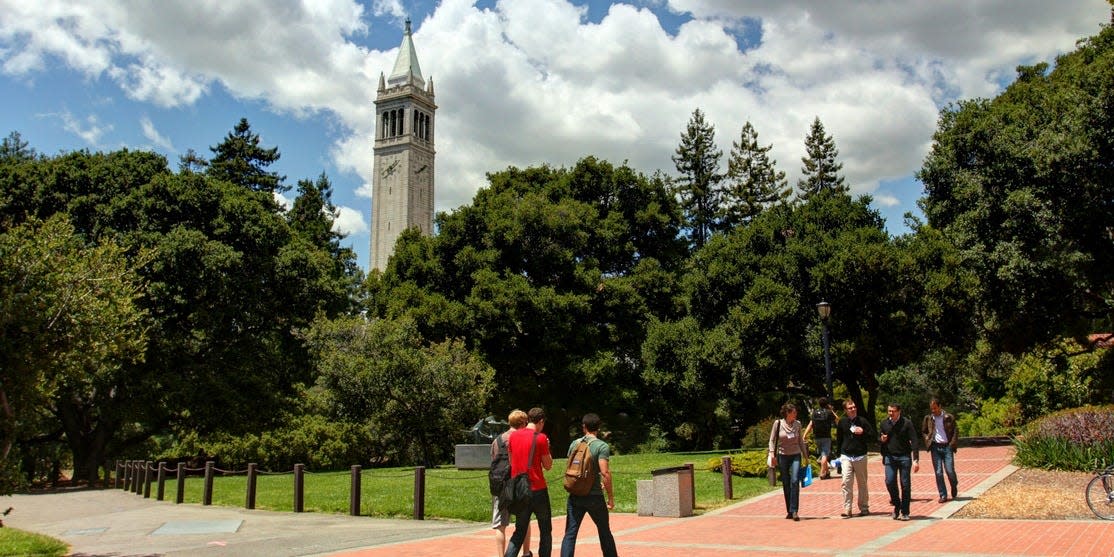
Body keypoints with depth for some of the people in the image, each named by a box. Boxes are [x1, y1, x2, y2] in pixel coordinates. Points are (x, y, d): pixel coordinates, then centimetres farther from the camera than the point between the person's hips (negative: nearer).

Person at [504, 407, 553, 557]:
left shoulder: (513, 436, 6)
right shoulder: (541, 438, -10)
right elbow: (548, 465, -4)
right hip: (538, 490, -5)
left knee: (519, 531, 12)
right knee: (545, 530, 10)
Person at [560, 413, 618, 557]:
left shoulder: (574, 444, 5)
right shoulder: (602, 446, -9)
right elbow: (605, 472, -17)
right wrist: (611, 497, -9)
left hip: (575, 496, 3)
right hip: (594, 496, -3)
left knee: (570, 534, 3)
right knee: (605, 533, 15)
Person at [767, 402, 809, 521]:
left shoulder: (797, 424, 2)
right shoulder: (778, 423, -4)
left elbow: (801, 442, 11)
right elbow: (772, 440, 0)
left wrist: (806, 457, 12)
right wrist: (772, 455, -9)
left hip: (795, 455, 1)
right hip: (783, 456, 0)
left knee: (795, 481, -16)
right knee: (786, 484, 4)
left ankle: (794, 511, -15)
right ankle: (789, 511, 15)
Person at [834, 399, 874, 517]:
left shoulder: (862, 421, -1)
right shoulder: (842, 422, 2)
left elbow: (873, 434, 2)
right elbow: (838, 439, 10)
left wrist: (863, 432, -16)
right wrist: (839, 453, 8)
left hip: (860, 456, 0)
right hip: (846, 456, 0)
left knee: (862, 483, 11)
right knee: (846, 483, -10)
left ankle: (864, 508, 23)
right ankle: (847, 509, -6)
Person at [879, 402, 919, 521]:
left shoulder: (907, 423, -7)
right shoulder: (884, 424, 4)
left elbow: (914, 441, -9)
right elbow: (878, 437, 18)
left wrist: (916, 460, -17)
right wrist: (881, 439, -8)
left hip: (904, 457, -3)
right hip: (890, 457, 3)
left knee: (905, 485, 1)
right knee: (890, 482, -7)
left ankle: (905, 512, 11)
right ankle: (897, 505, 16)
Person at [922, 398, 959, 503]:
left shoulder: (949, 417, 0)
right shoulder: (928, 418, 7)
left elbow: (954, 432, 3)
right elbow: (923, 431, 20)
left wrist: (952, 445, -7)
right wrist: (928, 440, 6)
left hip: (947, 447, -2)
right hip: (935, 447, 2)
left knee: (950, 471, -4)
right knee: (938, 473, 0)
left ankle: (954, 486, 28)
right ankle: (943, 495, 8)